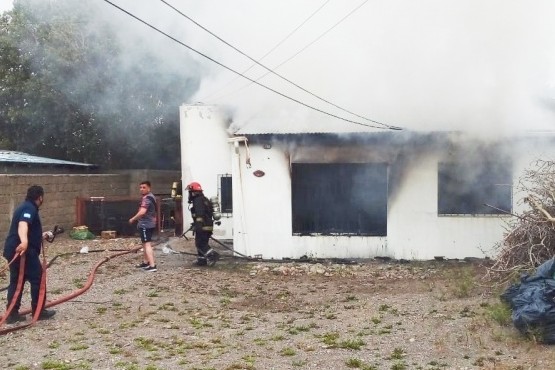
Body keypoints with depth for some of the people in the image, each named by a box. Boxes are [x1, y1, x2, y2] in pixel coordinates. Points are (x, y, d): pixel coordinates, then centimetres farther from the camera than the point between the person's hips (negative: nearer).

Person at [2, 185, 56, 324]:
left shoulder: (24, 207, 22)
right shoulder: (30, 208, -11)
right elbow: (23, 225, -32)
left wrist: (42, 236, 52)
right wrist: (24, 242, -49)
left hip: (13, 250, 10)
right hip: (23, 250, -10)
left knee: (16, 281, 12)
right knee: (37, 279, 1)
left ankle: (12, 313, 12)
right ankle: (39, 312, 8)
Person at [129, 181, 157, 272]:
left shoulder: (146, 198, -18)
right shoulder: (151, 197, 16)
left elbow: (142, 212, -28)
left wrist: (133, 219, -15)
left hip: (145, 224, -11)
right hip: (150, 223, 11)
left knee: (147, 244, -13)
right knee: (145, 244, 21)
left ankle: (152, 266, -19)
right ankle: (145, 262, 32)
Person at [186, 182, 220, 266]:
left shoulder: (198, 200, -13)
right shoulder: (204, 199, 20)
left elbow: (199, 214, -24)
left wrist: (198, 225, -29)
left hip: (203, 227, -10)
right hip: (208, 226, 10)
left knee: (200, 244, -8)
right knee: (202, 243, 14)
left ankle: (213, 255, -16)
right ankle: (202, 260, 16)